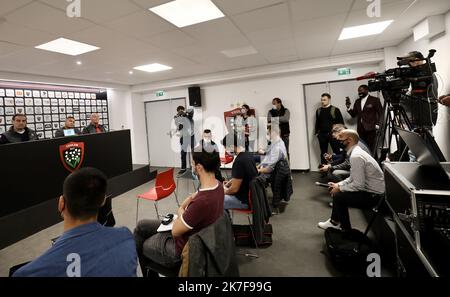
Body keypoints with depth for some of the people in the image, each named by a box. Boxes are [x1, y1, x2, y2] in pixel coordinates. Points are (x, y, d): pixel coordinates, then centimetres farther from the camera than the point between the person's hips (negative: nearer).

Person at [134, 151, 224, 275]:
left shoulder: (202, 202, -39)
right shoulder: (217, 185, -11)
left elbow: (175, 231, -23)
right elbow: (192, 198, 9)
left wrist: (181, 213, -4)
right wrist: (183, 210, -10)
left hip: (182, 249, -8)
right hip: (190, 234, 8)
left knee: (141, 245, 19)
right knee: (141, 226, 20)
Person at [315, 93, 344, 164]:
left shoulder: (335, 110, -1)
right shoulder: (318, 111, 11)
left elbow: (341, 122, -1)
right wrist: (317, 132, 10)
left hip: (333, 134, -3)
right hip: (322, 135, 4)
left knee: (336, 152, -1)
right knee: (323, 153, 10)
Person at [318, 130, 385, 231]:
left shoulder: (356, 156, -25)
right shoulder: (356, 152, 7)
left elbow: (358, 184, -27)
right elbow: (353, 178, 15)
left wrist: (340, 188, -14)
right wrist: (338, 185, 5)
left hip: (373, 195, -10)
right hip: (370, 189, 10)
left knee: (338, 196, -10)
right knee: (337, 191, 10)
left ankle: (346, 230, 10)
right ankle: (334, 222, 23)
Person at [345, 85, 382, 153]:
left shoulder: (375, 100, 2)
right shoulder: (357, 102, 16)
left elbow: (380, 113, 2)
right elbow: (354, 114, 15)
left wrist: (377, 124, -6)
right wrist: (348, 107, 0)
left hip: (370, 129, -4)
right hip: (360, 129, 4)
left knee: (371, 149, -5)